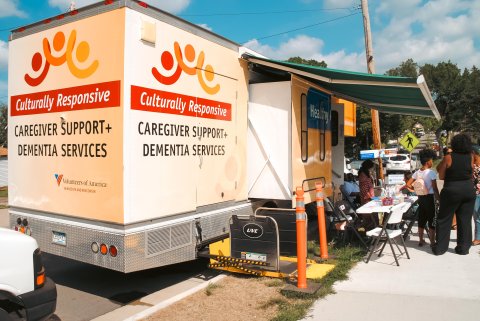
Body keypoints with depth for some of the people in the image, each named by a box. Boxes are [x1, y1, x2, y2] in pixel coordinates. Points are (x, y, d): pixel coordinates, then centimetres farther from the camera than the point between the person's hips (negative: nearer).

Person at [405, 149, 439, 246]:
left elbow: (408, 184, 3)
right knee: (432, 221, 3)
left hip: (420, 198, 6)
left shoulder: (417, 173, 3)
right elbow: (435, 189, -15)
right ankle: (432, 242, 9)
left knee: (421, 220, 14)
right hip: (429, 198, -6)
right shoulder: (431, 173, -15)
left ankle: (421, 240, 22)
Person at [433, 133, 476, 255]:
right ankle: (463, 248, 17)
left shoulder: (448, 158, -10)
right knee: (465, 220, 11)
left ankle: (440, 248, 10)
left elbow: (441, 176, -5)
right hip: (469, 190, 3)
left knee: (444, 219, 6)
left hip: (452, 190, -3)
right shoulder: (470, 157, -1)